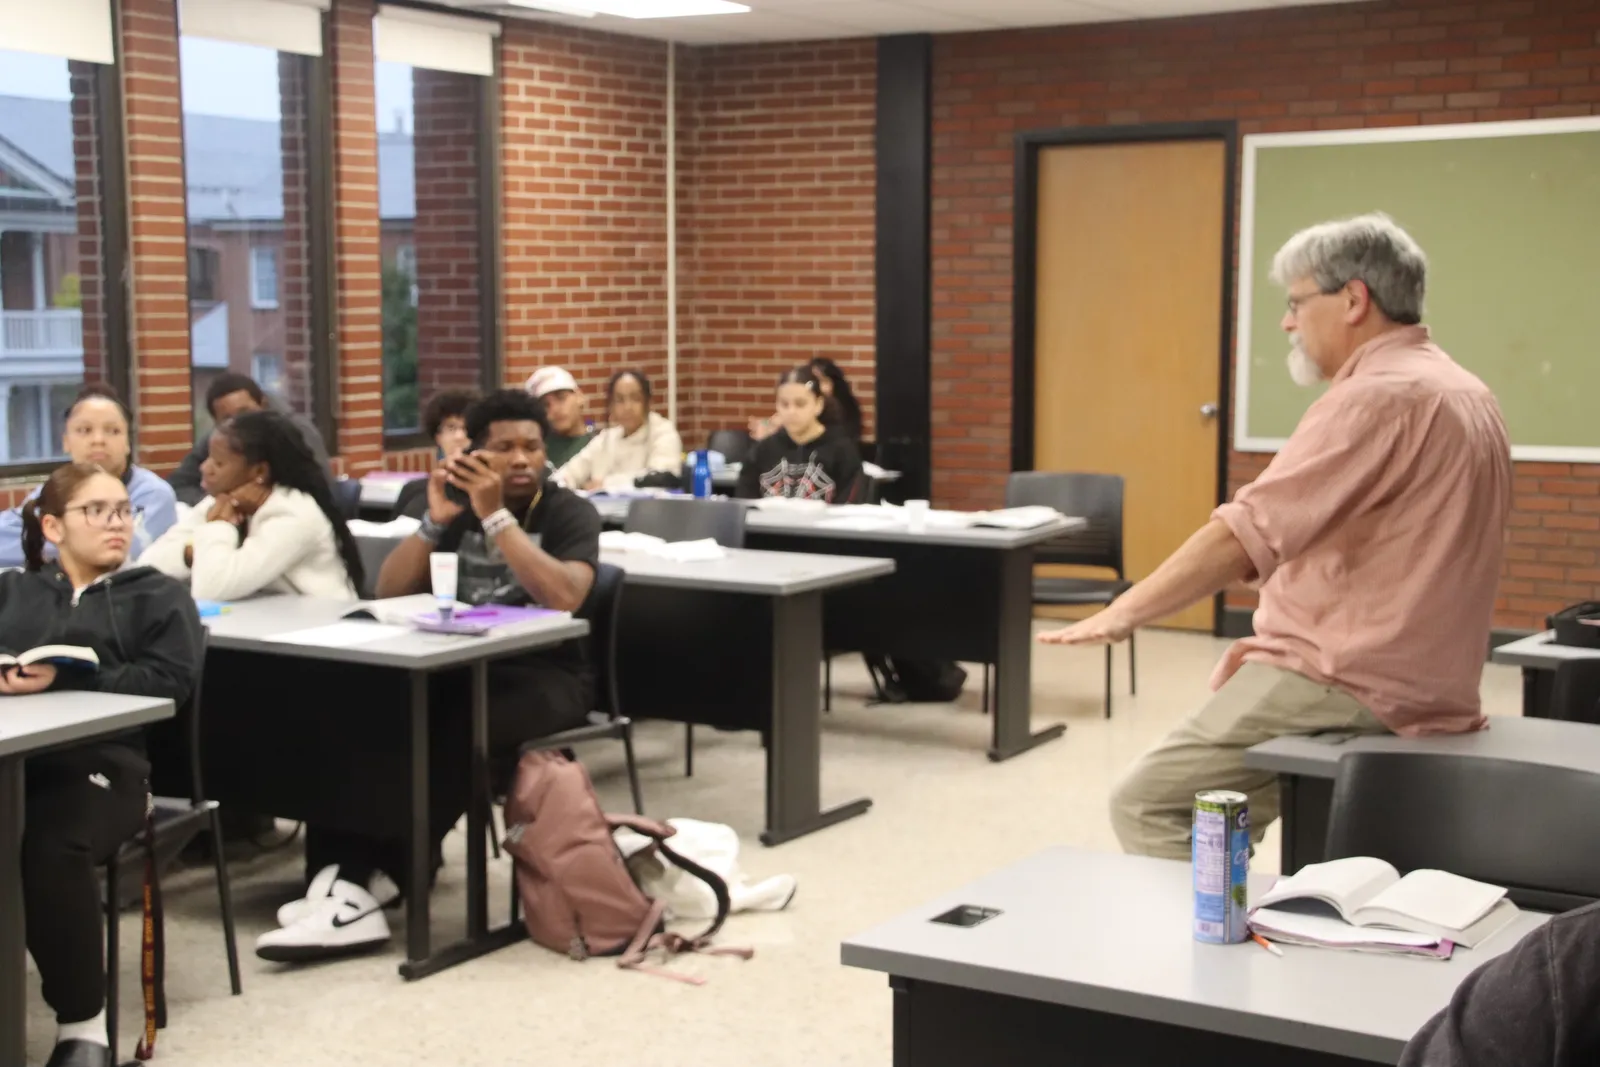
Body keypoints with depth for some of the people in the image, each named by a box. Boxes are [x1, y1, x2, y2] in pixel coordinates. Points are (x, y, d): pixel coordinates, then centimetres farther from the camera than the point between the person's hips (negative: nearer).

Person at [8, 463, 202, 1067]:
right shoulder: (13, 590, 29)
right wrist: (9, 675, -11)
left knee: (50, 849, -35)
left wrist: (62, 679, -10)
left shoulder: (157, 596, 19)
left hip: (98, 761, -2)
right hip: (14, 758, 2)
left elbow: (170, 679, 1)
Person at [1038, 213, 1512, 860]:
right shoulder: (1461, 394, 15)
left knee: (1147, 806, -7)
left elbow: (1244, 535, -23)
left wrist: (1123, 614, -16)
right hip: (1413, 682, 10)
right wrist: (1281, 639, 14)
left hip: (1351, 690, -10)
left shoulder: (1376, 397, -18)